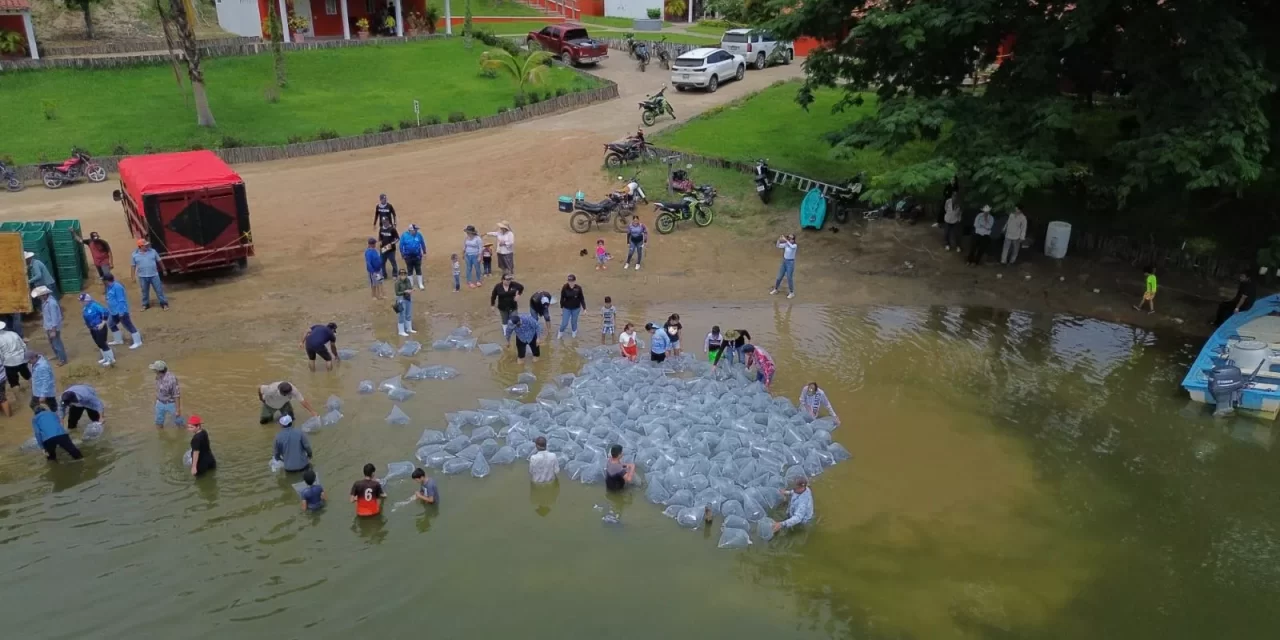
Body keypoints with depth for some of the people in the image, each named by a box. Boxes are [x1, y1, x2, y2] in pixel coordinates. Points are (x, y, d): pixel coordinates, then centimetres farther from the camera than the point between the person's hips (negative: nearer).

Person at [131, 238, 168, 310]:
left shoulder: (152, 251, -1)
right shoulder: (135, 254, -2)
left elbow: (159, 261, 8)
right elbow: (133, 266, 3)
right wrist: (133, 276, 2)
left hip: (154, 275, 0)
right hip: (142, 277, 0)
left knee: (159, 289, 1)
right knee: (145, 291, 12)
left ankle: (164, 303, 9)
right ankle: (145, 304, 25)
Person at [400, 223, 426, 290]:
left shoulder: (419, 235, -11)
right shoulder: (404, 236, -14)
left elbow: (423, 244, 1)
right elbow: (401, 245, -6)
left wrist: (424, 253, 6)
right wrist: (403, 254, -4)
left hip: (417, 256, 1)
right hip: (408, 256, -1)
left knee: (418, 270, 9)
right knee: (410, 271, 11)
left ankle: (420, 284, 20)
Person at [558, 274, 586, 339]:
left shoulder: (578, 288, -17)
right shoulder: (565, 288, -18)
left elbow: (582, 298, -7)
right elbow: (562, 298, -6)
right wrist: (561, 308, 2)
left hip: (576, 308, 0)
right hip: (567, 308, 0)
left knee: (574, 322, 16)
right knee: (564, 323, 3)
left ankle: (574, 332, 45)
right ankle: (560, 332, 35)